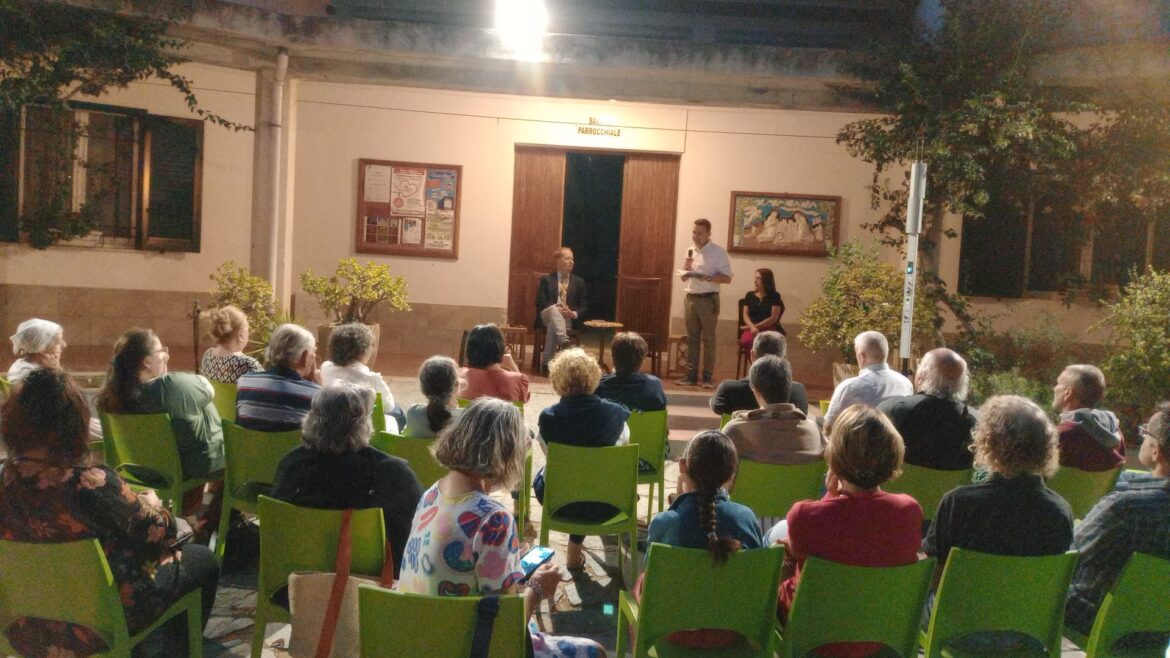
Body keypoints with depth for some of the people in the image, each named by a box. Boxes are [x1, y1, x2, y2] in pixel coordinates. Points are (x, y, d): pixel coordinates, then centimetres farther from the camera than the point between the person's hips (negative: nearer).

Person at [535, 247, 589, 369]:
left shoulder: (579, 282, 14)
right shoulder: (546, 279, 10)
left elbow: (584, 307, 9)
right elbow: (540, 303, 0)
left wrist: (573, 314, -13)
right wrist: (556, 308, -18)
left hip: (568, 320, 1)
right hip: (547, 315, -1)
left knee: (553, 324, -35)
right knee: (553, 308, -38)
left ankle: (547, 360, -35)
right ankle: (564, 342, -61)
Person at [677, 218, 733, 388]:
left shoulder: (718, 252, -7)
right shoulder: (690, 251, 12)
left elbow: (727, 278, -11)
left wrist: (707, 277, -24)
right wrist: (686, 269, -3)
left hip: (708, 299, -6)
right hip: (690, 298, 6)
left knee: (708, 339, 0)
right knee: (691, 338, 8)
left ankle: (707, 376, 5)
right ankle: (691, 375, 13)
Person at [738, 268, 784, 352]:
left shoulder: (774, 296, 7)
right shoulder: (750, 295, 16)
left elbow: (773, 318, 0)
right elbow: (745, 315, 8)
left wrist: (756, 326, -6)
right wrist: (752, 327, -12)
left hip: (769, 329, -2)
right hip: (751, 328, 2)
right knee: (747, 341, -36)